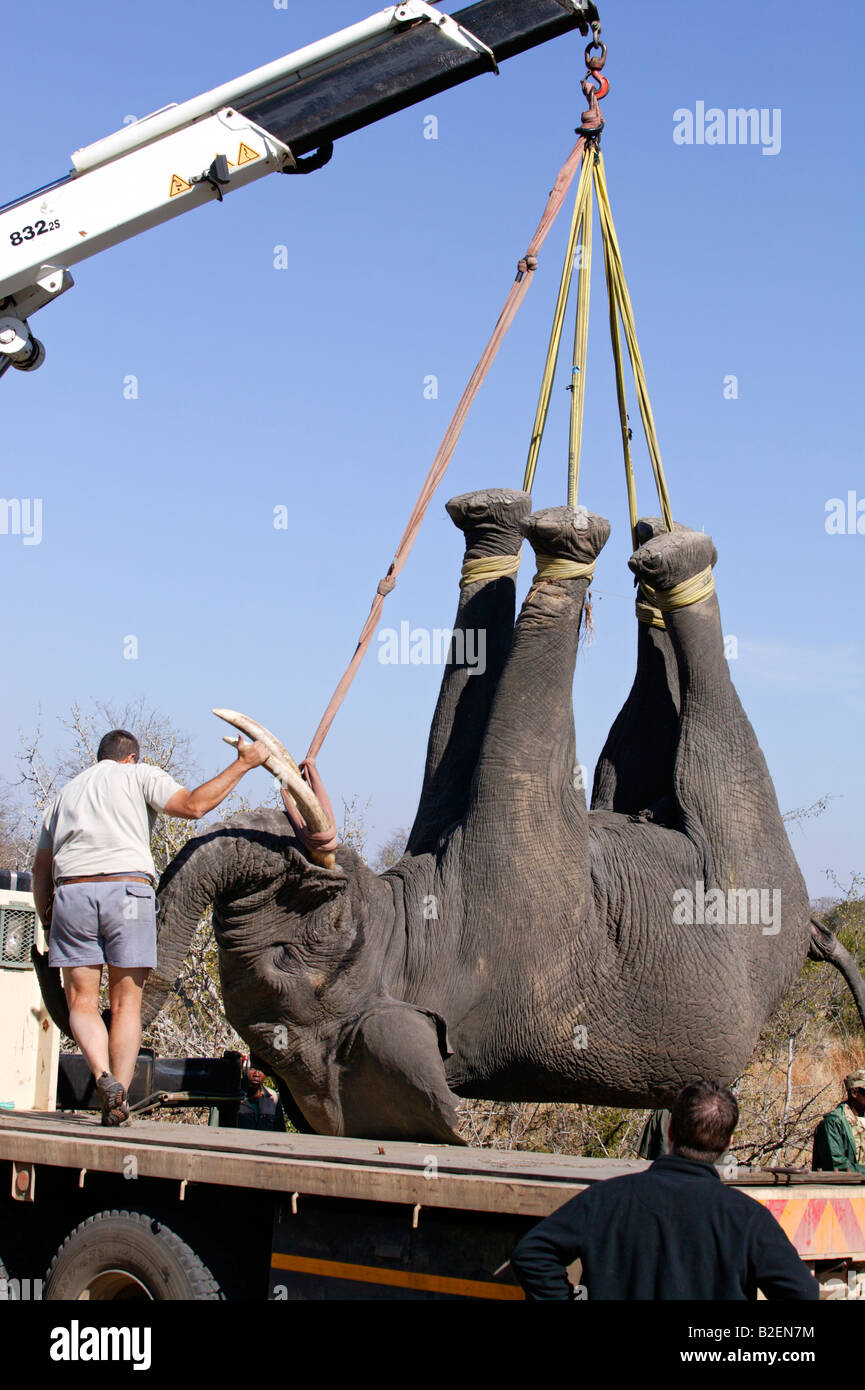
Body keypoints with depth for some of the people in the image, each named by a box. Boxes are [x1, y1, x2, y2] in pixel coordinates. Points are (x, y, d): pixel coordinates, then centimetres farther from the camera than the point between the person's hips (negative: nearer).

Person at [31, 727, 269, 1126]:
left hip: (71, 892, 2)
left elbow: (40, 868, 24)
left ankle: (103, 1076, -19)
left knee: (81, 1002, 5)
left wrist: (48, 926, 28)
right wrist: (243, 764, 2)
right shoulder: (138, 775, 13)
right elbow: (192, 805, -4)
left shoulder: (66, 792, 27)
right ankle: (118, 1097, -6)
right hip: (128, 890, -2)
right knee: (126, 1002, 5)